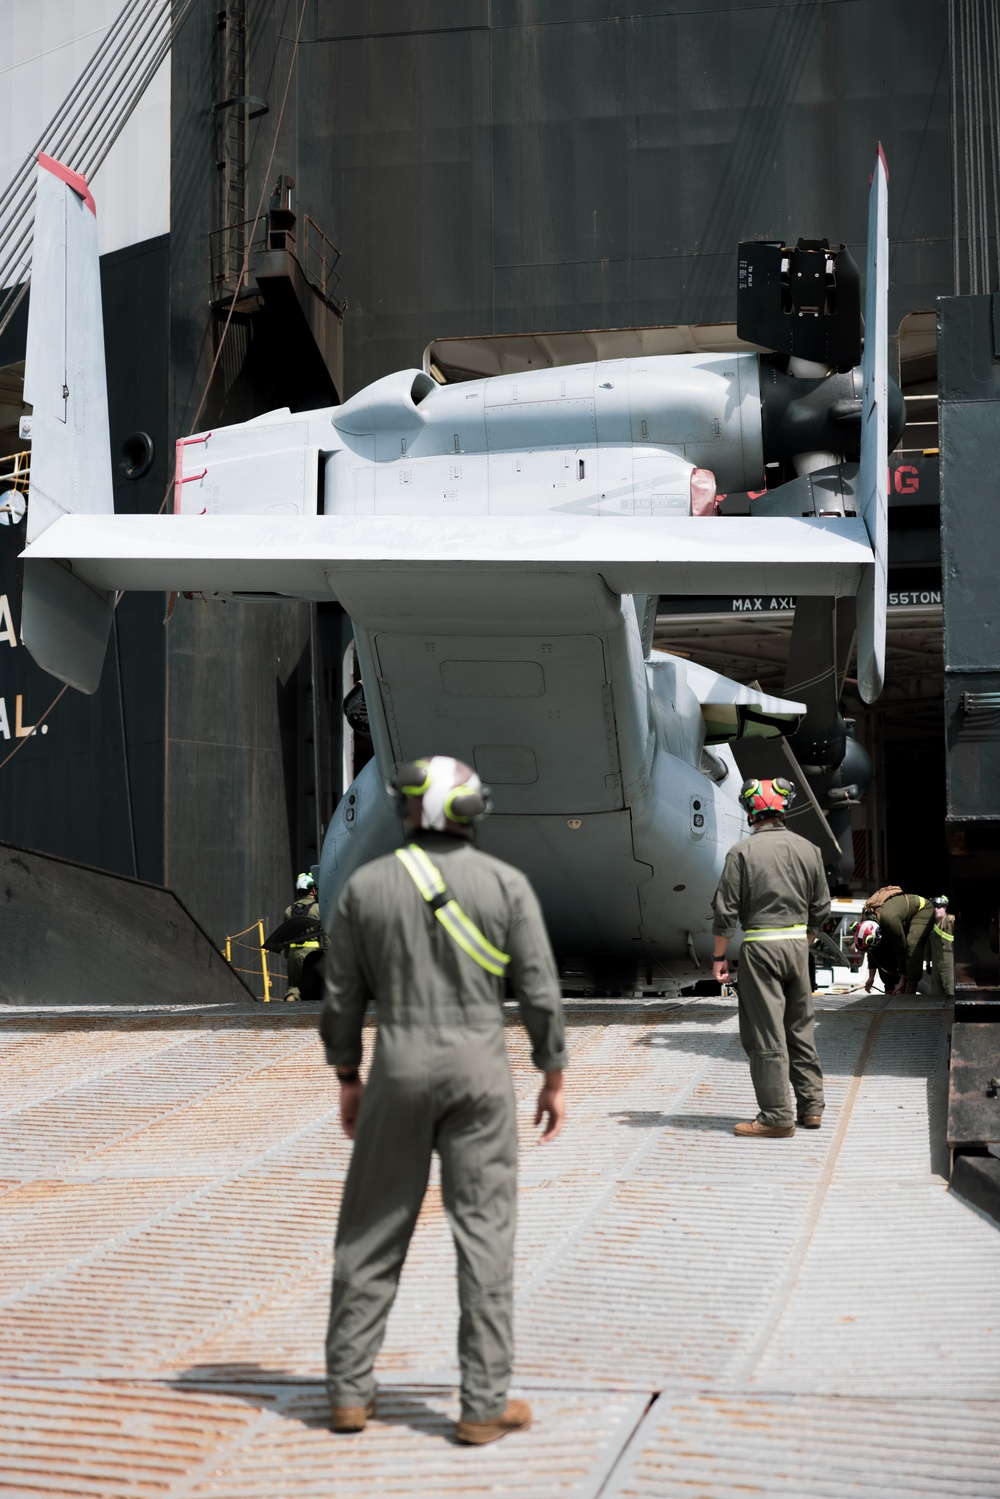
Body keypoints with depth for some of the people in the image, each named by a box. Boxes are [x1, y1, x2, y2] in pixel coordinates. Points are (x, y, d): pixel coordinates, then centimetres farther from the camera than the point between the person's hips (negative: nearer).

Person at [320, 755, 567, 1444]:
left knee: (373, 1232, 11)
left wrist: (348, 1080, 15)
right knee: (484, 1232, 2)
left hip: (398, 1072, 1)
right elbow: (541, 992, -3)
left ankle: (350, 1389, 15)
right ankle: (485, 1403, 2)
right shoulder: (506, 883, -3)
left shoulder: (366, 884, 0)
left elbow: (342, 997, 4)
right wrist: (555, 1079, 7)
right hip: (478, 1073, -1)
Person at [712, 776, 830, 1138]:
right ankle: (811, 1105, 19)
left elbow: (726, 911, -8)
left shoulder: (742, 851, -7)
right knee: (800, 1027, 15)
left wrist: (719, 957, 0)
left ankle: (777, 1116, -2)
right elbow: (820, 909, 11)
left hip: (759, 948, -5)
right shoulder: (808, 850, 6)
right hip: (798, 945, 5)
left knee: (766, 1033, -2)